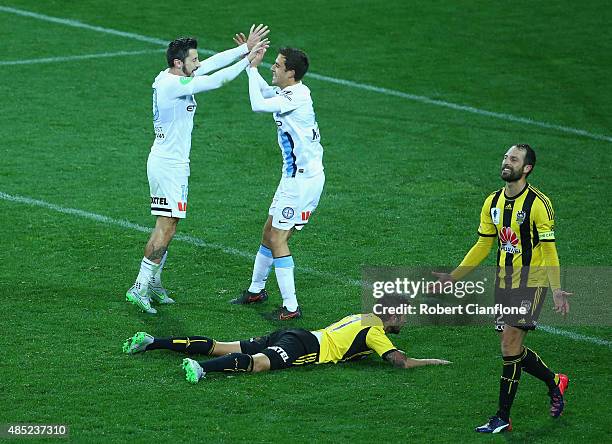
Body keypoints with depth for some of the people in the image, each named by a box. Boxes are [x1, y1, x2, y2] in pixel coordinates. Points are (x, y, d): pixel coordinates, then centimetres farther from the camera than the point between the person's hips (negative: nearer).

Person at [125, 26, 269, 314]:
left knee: (167, 226, 15)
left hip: (164, 161, 10)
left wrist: (246, 48, 6)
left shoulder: (167, 77, 7)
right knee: (166, 228, -9)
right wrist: (247, 60, -12)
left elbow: (212, 63, 9)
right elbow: (216, 81, -21)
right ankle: (139, 288, -10)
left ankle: (153, 283, 21)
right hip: (170, 165, -10)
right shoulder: (174, 84, -20)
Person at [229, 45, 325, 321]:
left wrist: (253, 67, -21)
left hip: (304, 179, -10)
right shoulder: (287, 92, 8)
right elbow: (264, 91, 29)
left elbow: (258, 104, -32)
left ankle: (290, 307, -6)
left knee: (277, 239, -7)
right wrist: (251, 61, 17)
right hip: (294, 176, 10)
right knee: (269, 233, 19)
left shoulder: (297, 97, -21)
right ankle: (256, 290, 35)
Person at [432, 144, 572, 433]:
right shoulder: (493, 203, 7)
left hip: (530, 282, -7)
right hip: (503, 282, 7)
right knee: (512, 349, 9)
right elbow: (483, 246, 15)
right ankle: (554, 382, 35)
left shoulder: (538, 203, -13)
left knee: (510, 348, -10)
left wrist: (556, 290, -22)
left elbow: (549, 250, -13)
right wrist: (453, 277, 11)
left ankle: (503, 418, -2)